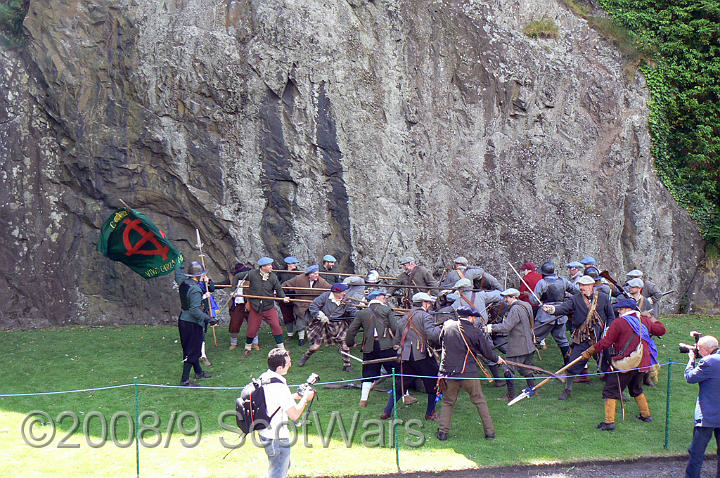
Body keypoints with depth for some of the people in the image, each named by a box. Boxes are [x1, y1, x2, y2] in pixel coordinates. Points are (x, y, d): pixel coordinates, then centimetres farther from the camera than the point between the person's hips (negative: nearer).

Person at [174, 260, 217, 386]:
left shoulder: (183, 282, 1)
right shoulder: (195, 290, -24)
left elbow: (178, 275, 26)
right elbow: (195, 310, -30)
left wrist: (179, 263, 43)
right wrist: (208, 318, -34)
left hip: (182, 320, 9)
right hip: (192, 323, -9)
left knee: (192, 348, 23)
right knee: (191, 351, -1)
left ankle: (199, 372, 40)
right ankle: (185, 380, 1)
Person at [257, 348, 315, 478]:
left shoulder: (263, 377, 0)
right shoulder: (280, 387, -27)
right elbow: (295, 415, -22)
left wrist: (293, 396, 12)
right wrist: (305, 399, -6)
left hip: (264, 432, 9)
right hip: (277, 438, -9)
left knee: (285, 466, 27)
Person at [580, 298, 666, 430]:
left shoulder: (618, 322, -10)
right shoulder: (645, 321, 7)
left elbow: (606, 342, -10)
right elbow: (661, 330, 18)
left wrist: (590, 351, -2)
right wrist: (652, 319, 34)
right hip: (643, 363, 7)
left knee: (611, 391, -2)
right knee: (636, 389, 30)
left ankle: (609, 422, -9)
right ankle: (646, 414, 36)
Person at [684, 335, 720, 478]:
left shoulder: (708, 362, -17)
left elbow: (690, 377, -8)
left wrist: (691, 359, 6)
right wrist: (696, 360, 13)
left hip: (708, 417, -7)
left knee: (696, 453, 2)